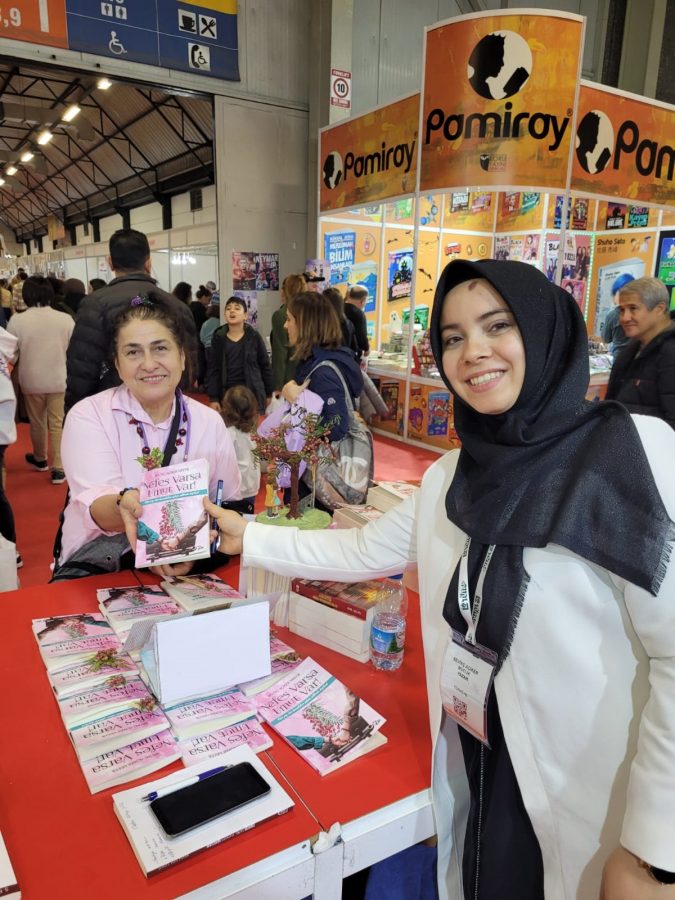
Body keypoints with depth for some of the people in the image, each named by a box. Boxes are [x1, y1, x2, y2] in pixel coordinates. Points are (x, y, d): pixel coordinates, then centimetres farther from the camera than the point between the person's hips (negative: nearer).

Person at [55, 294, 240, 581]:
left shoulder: (211, 423, 3)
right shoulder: (87, 416, -5)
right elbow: (95, 505, -19)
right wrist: (124, 505, -43)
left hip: (187, 567, 3)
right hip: (96, 566, -2)